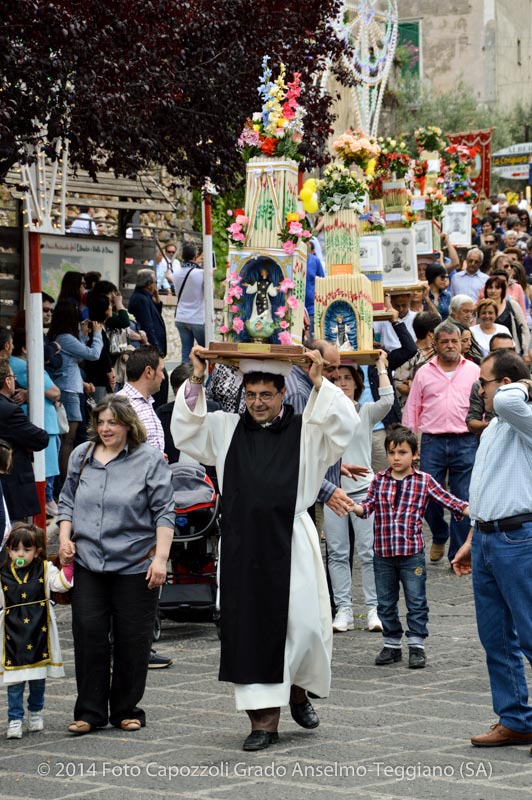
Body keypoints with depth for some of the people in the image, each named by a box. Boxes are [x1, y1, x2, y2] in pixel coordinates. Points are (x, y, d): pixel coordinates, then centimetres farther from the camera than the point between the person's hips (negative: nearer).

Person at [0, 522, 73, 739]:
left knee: (38, 680, 11)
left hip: (39, 635, 1)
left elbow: (61, 584, -10)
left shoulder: (44, 569, 2)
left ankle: (35, 713, 29)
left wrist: (68, 563, -16)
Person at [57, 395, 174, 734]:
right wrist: (65, 538, 5)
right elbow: (67, 501, 20)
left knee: (132, 639, 2)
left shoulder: (149, 459, -1)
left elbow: (164, 512, -2)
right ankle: (90, 712, 7)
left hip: (136, 565, -3)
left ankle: (126, 710, 15)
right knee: (89, 633, -2)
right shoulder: (82, 456, 11)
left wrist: (160, 558, -9)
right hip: (88, 563, 3)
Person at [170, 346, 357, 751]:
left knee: (302, 623, -2)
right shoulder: (228, 429, 12)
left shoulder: (304, 431, 3)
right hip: (244, 546, 2)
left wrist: (319, 383, -15)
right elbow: (185, 430, 9)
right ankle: (264, 718, 5)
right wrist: (196, 381, -1)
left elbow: (344, 425, -9)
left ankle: (298, 688, 29)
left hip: (290, 543, -2)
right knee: (250, 630, 0)